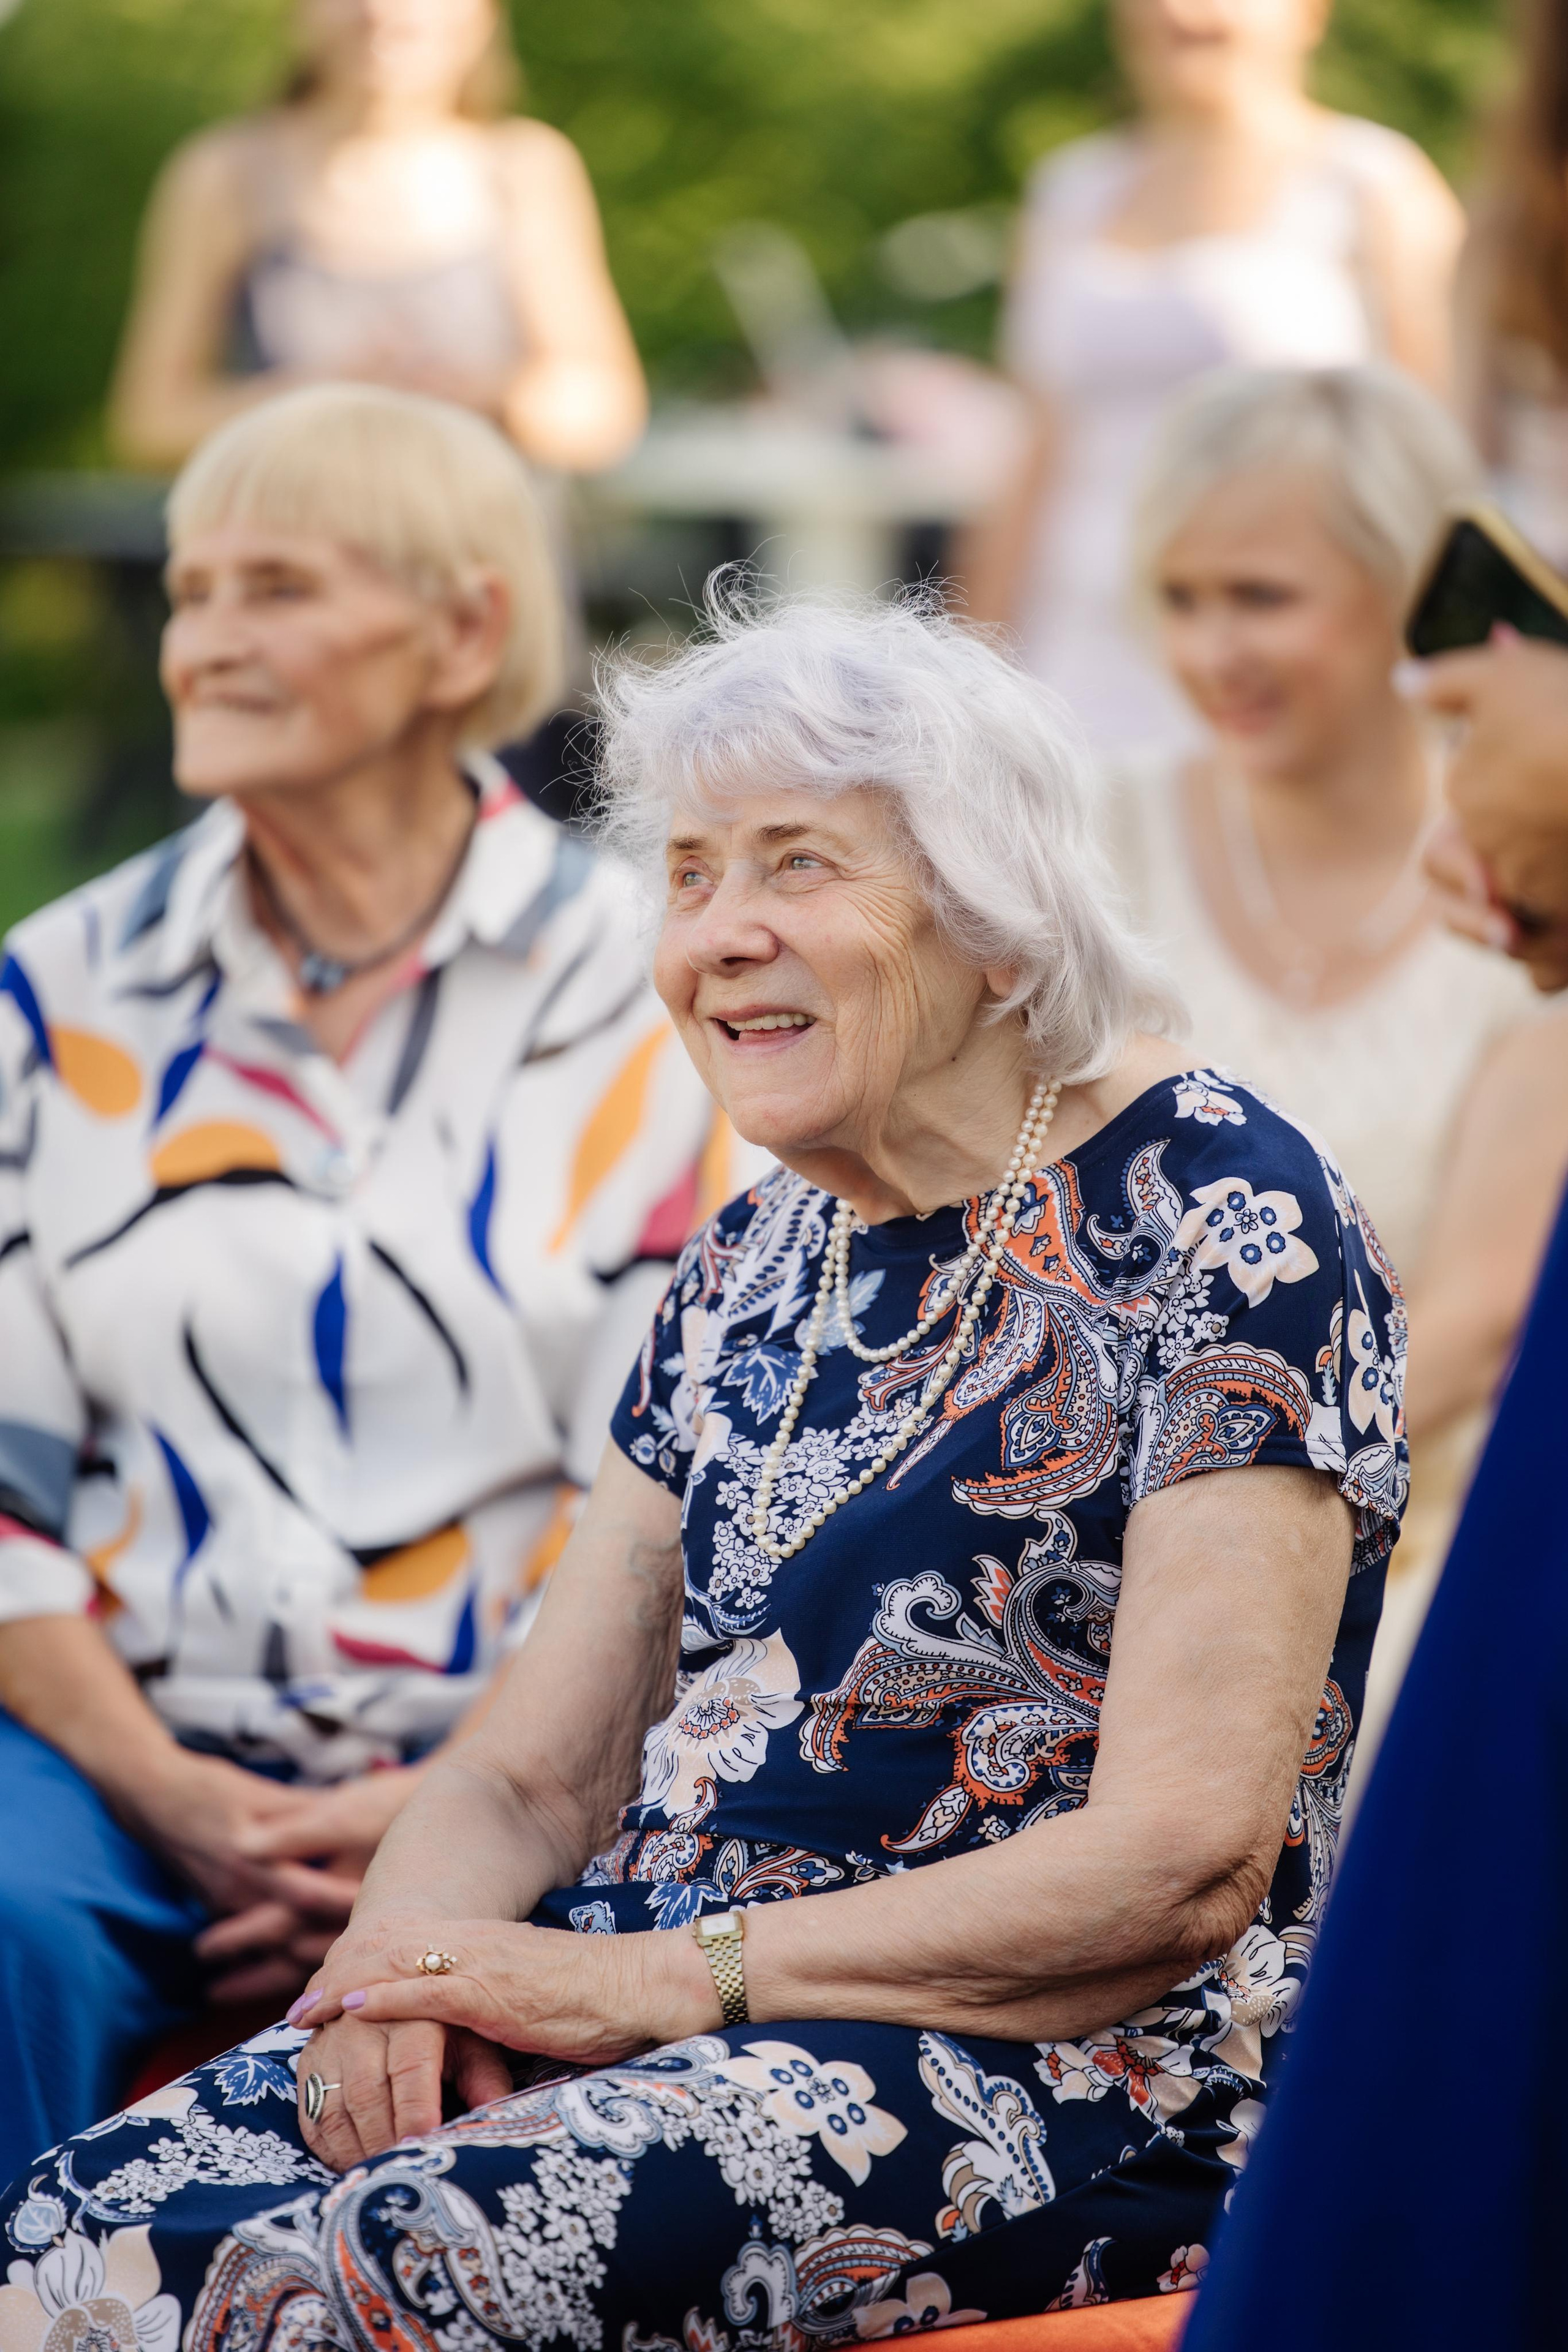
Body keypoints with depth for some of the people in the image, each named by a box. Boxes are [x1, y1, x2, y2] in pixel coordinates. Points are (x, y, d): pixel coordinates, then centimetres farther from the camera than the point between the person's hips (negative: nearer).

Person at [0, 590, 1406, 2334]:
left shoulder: (1217, 1220, -7)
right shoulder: (755, 1267, 17)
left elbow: (1183, 1861, -15)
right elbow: (531, 1778, 15)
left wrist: (667, 1976, -16)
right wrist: (407, 1957, -9)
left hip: (1079, 2075, -7)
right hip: (660, 2016, 7)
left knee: (398, 2253, -32)